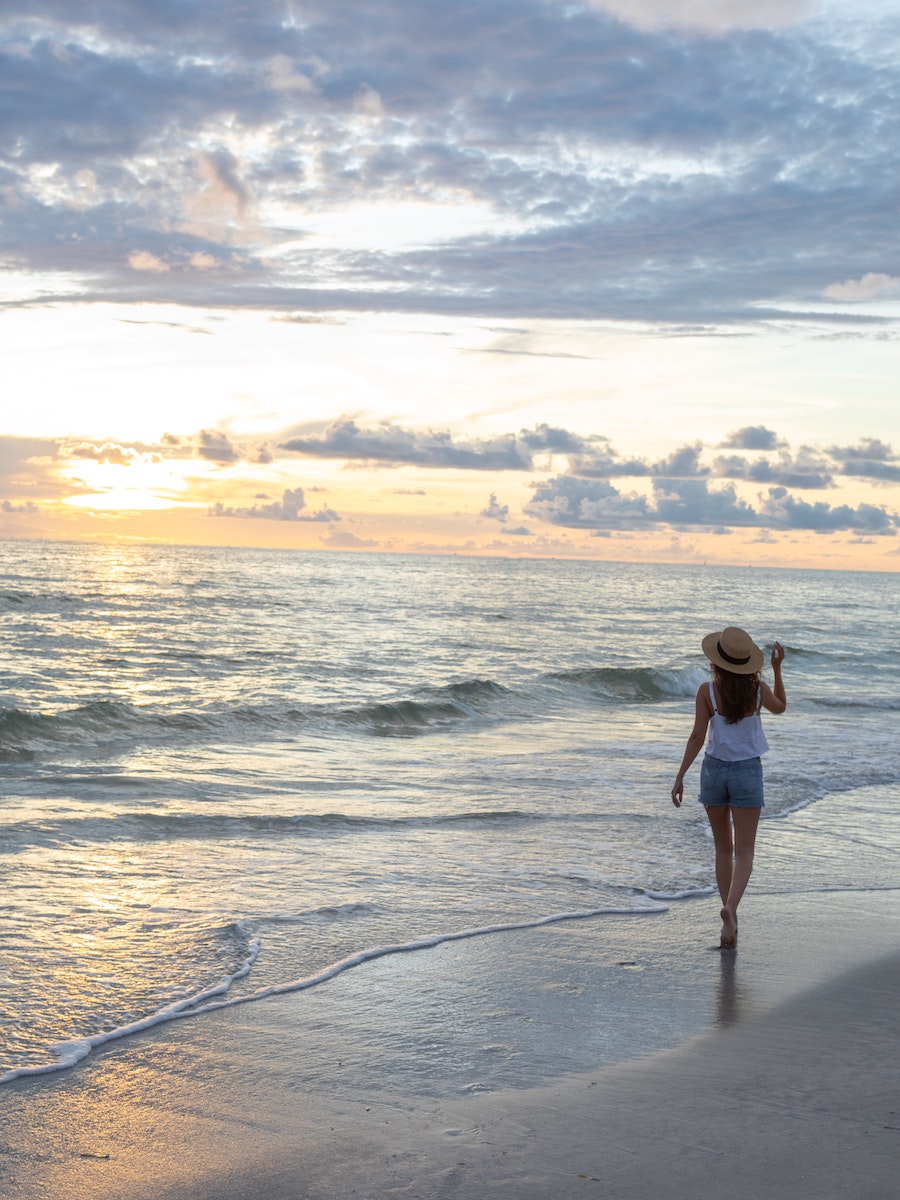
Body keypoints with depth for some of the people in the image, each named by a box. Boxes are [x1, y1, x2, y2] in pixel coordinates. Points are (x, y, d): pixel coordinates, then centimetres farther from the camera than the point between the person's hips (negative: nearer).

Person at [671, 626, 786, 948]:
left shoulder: (707, 691, -12)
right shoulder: (758, 689, -7)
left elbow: (697, 737, -13)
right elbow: (780, 707, 15)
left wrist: (679, 777, -8)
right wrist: (777, 668, 15)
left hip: (714, 769, 1)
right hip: (747, 773, 0)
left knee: (723, 848, 16)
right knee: (744, 853, 0)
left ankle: (730, 919, 17)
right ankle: (730, 908, -25)